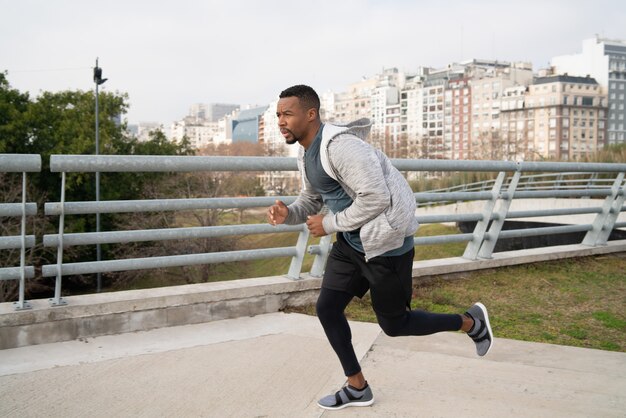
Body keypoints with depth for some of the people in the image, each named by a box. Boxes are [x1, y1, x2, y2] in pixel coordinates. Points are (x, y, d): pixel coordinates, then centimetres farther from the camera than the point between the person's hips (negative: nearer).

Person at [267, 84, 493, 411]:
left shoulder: (339, 145, -25)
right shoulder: (306, 154, 6)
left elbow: (376, 198, -30)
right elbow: (311, 201, 17)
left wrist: (330, 224, -20)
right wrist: (287, 213, -5)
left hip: (385, 243, -9)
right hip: (351, 242, 9)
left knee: (394, 324, 5)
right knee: (327, 308, 5)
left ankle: (471, 322, 28)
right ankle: (357, 388, 22)